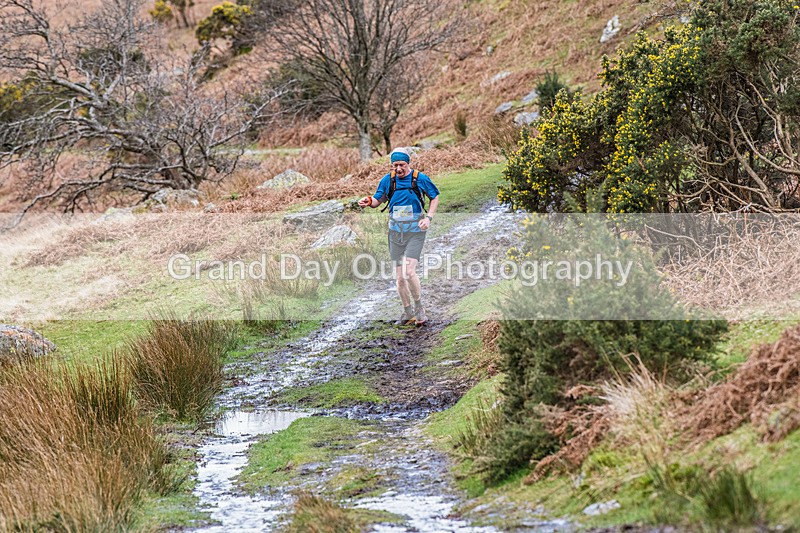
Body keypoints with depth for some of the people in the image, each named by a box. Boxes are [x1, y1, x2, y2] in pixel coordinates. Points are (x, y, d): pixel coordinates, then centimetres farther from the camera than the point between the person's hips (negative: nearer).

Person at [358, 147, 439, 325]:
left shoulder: (421, 179, -5)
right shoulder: (387, 180, 1)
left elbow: (435, 197, 7)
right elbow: (378, 200, 4)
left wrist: (428, 217, -7)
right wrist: (369, 202, -20)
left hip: (415, 232, -3)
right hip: (395, 232, 3)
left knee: (409, 272, -18)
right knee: (399, 277, 5)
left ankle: (419, 308, 1)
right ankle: (408, 312, 21)